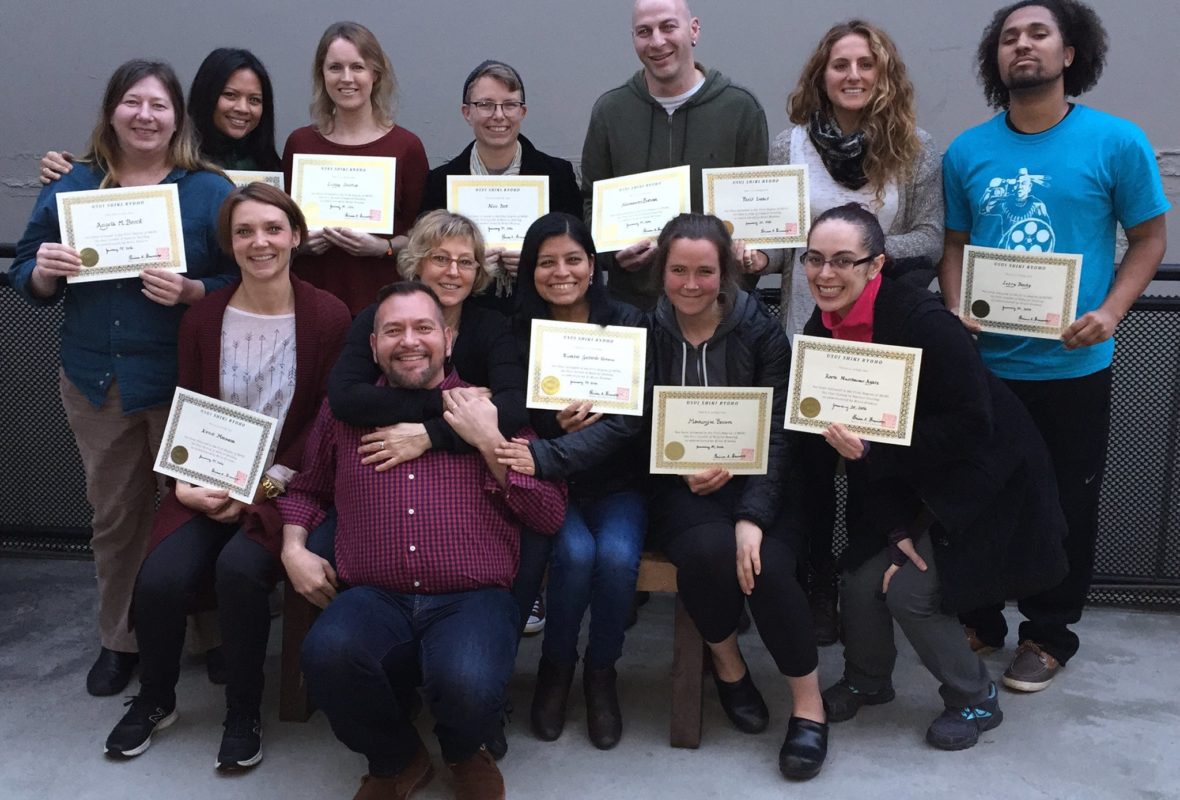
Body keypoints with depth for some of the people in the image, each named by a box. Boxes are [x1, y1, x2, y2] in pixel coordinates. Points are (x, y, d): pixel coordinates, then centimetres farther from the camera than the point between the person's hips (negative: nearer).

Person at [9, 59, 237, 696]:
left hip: (183, 381, -3)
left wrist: (190, 291, -23)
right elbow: (26, 278, 9)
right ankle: (119, 638, 31)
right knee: (113, 513, 14)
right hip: (96, 381, 4)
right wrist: (43, 272, -13)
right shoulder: (70, 188, 6)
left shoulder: (210, 191, -4)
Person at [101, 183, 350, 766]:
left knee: (239, 568, -30)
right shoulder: (203, 317, 4)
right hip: (208, 484, 3)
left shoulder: (328, 316, -6)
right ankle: (154, 700, 11)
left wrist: (267, 484, -13)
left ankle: (244, 713, -5)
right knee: (160, 578, -21)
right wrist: (186, 484, -8)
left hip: (282, 484, -3)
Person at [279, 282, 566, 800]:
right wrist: (293, 549, 12)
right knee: (328, 654, -34)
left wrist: (490, 442, -3)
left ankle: (464, 753, 8)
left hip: (471, 600, -1)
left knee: (468, 684, -35)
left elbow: (551, 517, 5)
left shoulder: (491, 408, 11)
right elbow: (305, 488, 31)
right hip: (373, 599, 2)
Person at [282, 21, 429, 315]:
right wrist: (301, 242, -5)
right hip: (311, 297, 2)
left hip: (382, 299, -2)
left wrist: (384, 247, -14)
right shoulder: (299, 143, 5)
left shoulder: (406, 146, -2)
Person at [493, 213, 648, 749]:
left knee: (617, 555, -28)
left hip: (615, 483, 0)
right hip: (546, 486, 0)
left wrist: (546, 455, -28)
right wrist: (560, 422, -22)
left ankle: (601, 673, 0)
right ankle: (555, 667, 1)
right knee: (575, 552, -28)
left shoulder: (626, 322, -4)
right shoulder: (516, 332, 0)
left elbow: (629, 420, -15)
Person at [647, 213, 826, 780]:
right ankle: (726, 663, 1)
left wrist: (753, 517, -22)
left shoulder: (760, 330, -4)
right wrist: (681, 470, -16)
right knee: (708, 552, -31)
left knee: (765, 563, -28)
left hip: (756, 483, 0)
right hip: (679, 485, 0)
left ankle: (809, 702, -5)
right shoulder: (647, 332, -1)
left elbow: (777, 432, -10)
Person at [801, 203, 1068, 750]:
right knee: (862, 580, -2)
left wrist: (872, 450, -31)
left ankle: (975, 699, 14)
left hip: (979, 475, -6)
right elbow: (851, 432, -4)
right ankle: (867, 681, 27)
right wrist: (897, 528, -8)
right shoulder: (819, 332, -8)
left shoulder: (921, 321, -28)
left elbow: (970, 424, -26)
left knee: (910, 591, -12)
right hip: (902, 483, 6)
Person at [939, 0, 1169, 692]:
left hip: (1074, 366, -2)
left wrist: (1110, 312, -15)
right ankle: (978, 617, 32)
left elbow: (1149, 238, 0)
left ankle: (1049, 633, 28)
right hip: (984, 362, 2)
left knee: (1067, 503, 10)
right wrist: (956, 313, -8)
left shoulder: (1117, 142, -5)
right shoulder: (967, 152, 3)